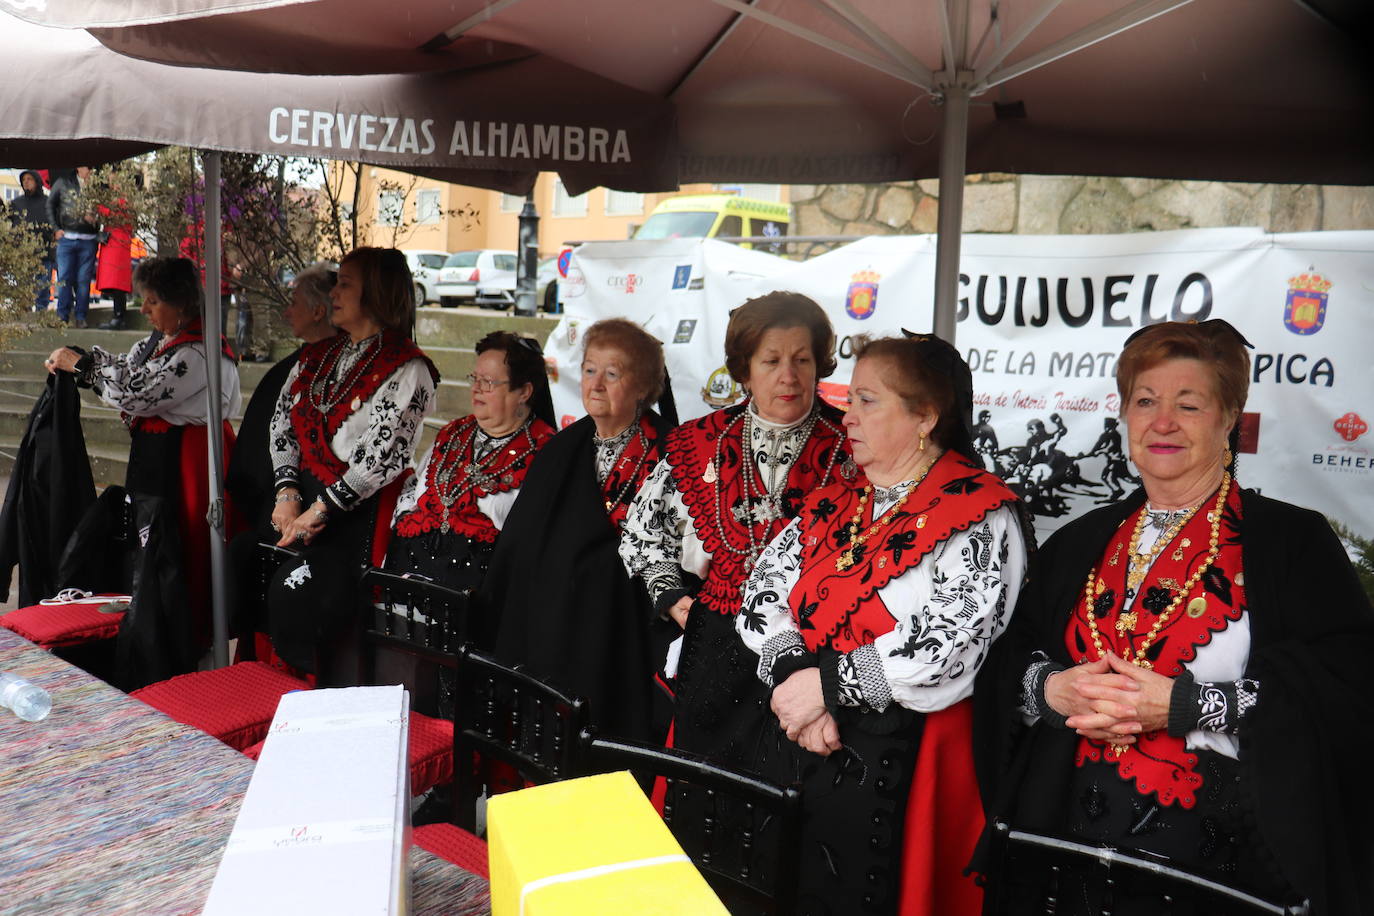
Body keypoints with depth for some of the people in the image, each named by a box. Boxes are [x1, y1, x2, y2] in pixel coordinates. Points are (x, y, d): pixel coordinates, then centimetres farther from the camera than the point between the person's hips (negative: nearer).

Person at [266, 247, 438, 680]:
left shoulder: (407, 369, -8)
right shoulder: (317, 356, 17)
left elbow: (382, 457, -16)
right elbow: (282, 424, 14)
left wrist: (319, 511, -14)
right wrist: (287, 492, -1)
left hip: (360, 515, -7)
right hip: (303, 503, 7)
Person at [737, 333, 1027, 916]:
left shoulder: (981, 517, -9)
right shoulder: (830, 503, 13)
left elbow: (950, 643, -20)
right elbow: (763, 594, 5)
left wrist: (827, 684, -16)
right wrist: (794, 677, -12)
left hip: (898, 757, -6)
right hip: (793, 741, 6)